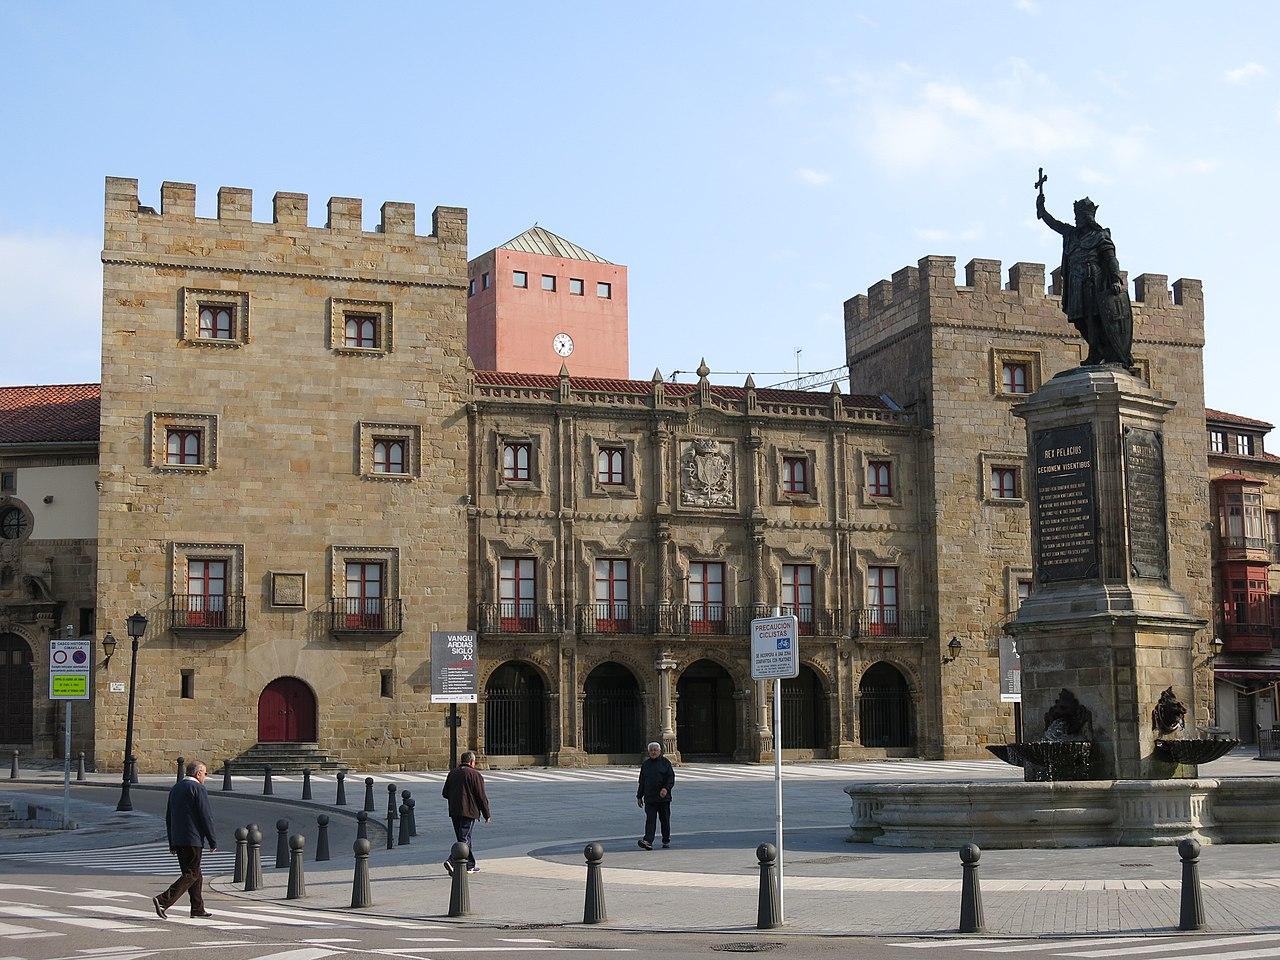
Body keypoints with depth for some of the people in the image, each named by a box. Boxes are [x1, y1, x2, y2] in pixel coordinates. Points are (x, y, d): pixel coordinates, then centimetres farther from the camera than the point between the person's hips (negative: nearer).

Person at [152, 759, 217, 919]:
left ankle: (198, 908, 17)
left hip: (177, 840, 9)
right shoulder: (198, 789, -10)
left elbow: (168, 817, 18)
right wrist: (213, 841, -6)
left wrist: (172, 843, 21)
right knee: (191, 874, -6)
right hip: (193, 839, -9)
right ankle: (163, 900, -18)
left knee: (195, 874, 15)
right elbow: (205, 817, -13)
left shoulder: (175, 788, 15)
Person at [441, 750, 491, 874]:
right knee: (464, 838, -7)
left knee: (465, 837, 16)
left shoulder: (452, 773, 12)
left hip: (454, 812, 7)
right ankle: (452, 862, -24)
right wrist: (486, 814, 0)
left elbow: (445, 794, 16)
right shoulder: (475, 774, -7)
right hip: (469, 811, -7)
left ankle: (470, 865, 23)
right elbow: (481, 796, -7)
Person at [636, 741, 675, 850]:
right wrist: (639, 796, 14)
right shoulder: (645, 764, 13)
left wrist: (666, 788, -20)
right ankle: (648, 842, -20)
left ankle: (666, 841, 22)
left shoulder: (665, 762, 3)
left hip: (664, 798, -2)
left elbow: (671, 778, -3)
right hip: (649, 798, 2)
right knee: (650, 820, -9)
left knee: (665, 820, 8)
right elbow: (642, 781, 17)